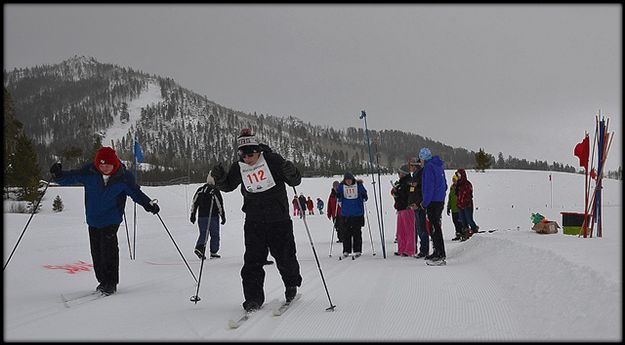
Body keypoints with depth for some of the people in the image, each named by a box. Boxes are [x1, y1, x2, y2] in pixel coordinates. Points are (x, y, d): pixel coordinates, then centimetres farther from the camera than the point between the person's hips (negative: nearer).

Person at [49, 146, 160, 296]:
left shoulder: (123, 177, -10)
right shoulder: (89, 172, -8)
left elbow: (135, 192, 1)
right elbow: (71, 177, -2)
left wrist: (148, 204, -11)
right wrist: (58, 175, -23)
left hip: (112, 220, -3)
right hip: (93, 219, 3)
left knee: (109, 249, -13)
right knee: (96, 251, 9)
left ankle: (111, 283, -2)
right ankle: (103, 281, 25)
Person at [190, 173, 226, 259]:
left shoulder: (200, 190, 5)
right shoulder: (215, 191, -11)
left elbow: (194, 203, 8)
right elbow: (220, 205, -9)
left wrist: (193, 215, 15)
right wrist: (223, 217, -1)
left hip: (201, 217, 4)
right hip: (213, 217, -4)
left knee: (203, 233, 11)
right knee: (214, 234, 8)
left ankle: (199, 248, -10)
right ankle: (213, 251, 11)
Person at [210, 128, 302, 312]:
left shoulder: (272, 159, -9)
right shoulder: (238, 168, 1)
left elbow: (295, 181, -6)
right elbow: (228, 186, 17)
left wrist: (291, 172, -29)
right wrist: (219, 178, -4)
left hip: (279, 219, -2)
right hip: (254, 221, 3)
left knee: (284, 256, 4)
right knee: (253, 259, -3)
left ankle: (292, 284, 33)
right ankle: (253, 297, 7)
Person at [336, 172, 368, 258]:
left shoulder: (358, 185, -1)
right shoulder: (341, 186, 2)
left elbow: (364, 196, 6)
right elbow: (338, 198, 12)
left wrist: (364, 198, -14)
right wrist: (338, 197, -9)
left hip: (357, 213, -1)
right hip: (345, 213, 1)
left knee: (357, 232, 3)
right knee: (346, 232, 3)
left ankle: (357, 250, 10)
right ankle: (346, 251, 10)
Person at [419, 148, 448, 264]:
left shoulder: (428, 167, -12)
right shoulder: (439, 166, 16)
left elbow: (429, 186, -18)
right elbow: (444, 185, 21)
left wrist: (425, 202, -13)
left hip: (433, 202, -9)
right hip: (440, 201, 10)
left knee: (435, 228, -8)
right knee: (436, 227, 16)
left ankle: (441, 255, -9)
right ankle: (437, 252, 23)